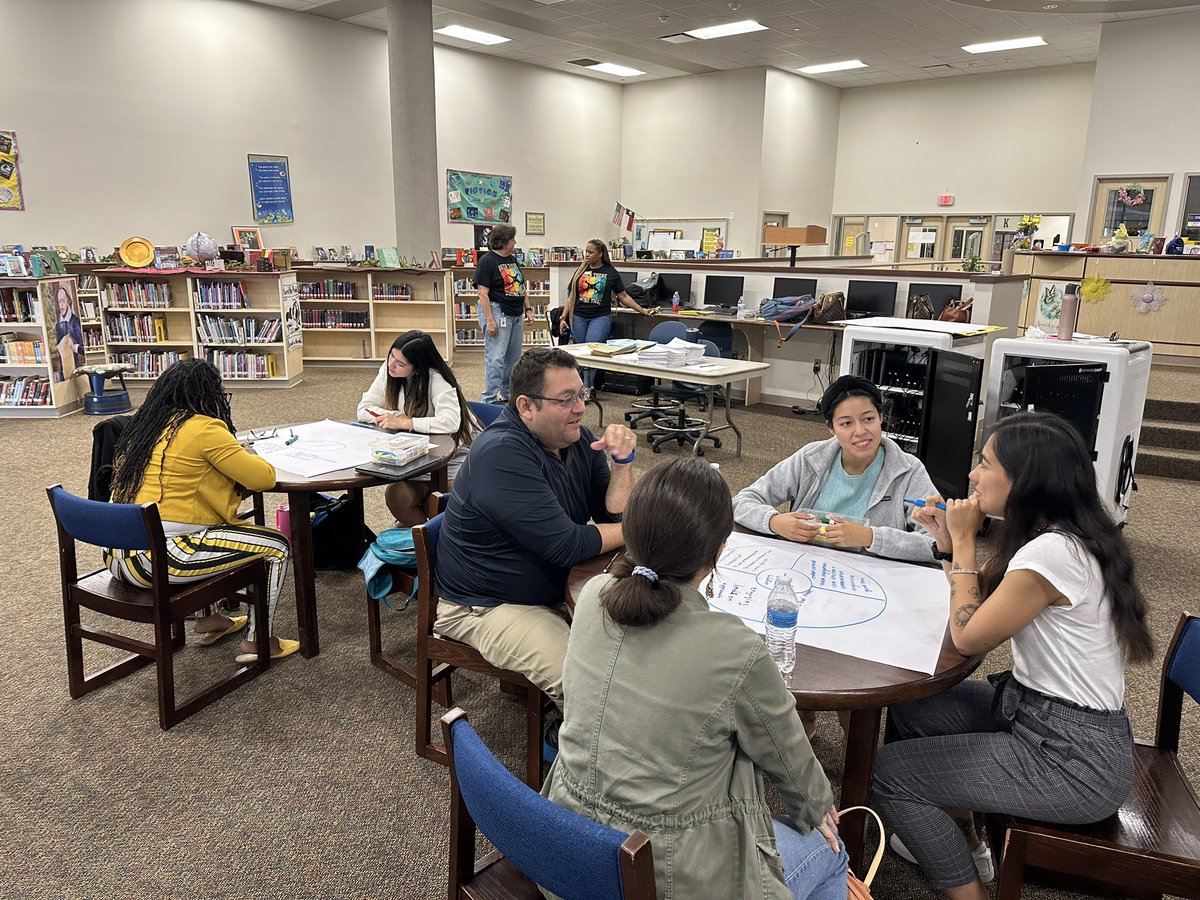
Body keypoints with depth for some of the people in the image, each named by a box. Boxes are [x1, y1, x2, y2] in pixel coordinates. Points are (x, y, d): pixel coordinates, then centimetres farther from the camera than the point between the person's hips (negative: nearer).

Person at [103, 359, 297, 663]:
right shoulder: (205, 429, -11)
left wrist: (234, 456, 22)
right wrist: (244, 454, 12)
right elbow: (265, 477, -9)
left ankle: (210, 619, 36)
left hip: (118, 555, 9)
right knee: (275, 545, 3)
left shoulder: (142, 425, 13)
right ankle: (257, 642, 12)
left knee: (213, 532, 34)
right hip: (159, 558, -9)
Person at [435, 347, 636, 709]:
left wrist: (621, 463, -16)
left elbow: (615, 516, 1)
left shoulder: (577, 438, 1)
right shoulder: (502, 453, -25)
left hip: (560, 590, 9)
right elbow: (566, 545, -27)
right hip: (488, 607, -8)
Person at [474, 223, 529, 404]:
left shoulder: (513, 260, 15)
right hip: (498, 313, -8)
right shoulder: (487, 261, -10)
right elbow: (483, 294, -15)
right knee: (496, 358, -9)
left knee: (513, 358, 13)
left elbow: (521, 287, 21)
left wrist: (528, 309, 12)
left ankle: (507, 394, 25)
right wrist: (490, 320, -20)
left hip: (516, 314, 8)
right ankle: (490, 399, -5)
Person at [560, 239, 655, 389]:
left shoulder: (611, 273, 5)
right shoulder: (580, 271, 11)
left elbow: (623, 297, 9)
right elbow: (571, 297, 13)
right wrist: (563, 318, 6)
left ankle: (587, 387, -13)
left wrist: (642, 311, 4)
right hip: (579, 317, 3)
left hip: (601, 317, -3)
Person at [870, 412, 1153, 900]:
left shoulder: (1052, 552, -27)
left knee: (890, 771, -7)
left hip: (1074, 760, -9)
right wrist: (950, 538, 1)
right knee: (909, 707, 14)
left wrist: (964, 542, -11)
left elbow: (968, 637, -17)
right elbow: (984, 595, 14)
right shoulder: (1052, 535, 3)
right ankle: (964, 842, 31)